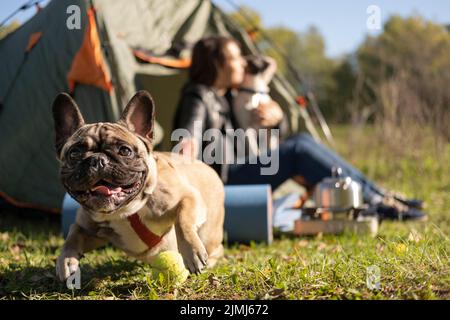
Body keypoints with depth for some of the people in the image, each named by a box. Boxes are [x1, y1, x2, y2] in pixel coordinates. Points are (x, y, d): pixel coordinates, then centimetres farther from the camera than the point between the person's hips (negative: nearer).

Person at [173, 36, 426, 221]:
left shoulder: (228, 97, 18)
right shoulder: (198, 98, -8)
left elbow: (276, 134, 19)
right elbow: (191, 128, -28)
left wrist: (277, 118, -5)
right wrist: (188, 143, -52)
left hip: (236, 175, 9)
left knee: (302, 142, -8)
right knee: (299, 150, -22)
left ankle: (379, 196, -12)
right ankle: (376, 203, -21)